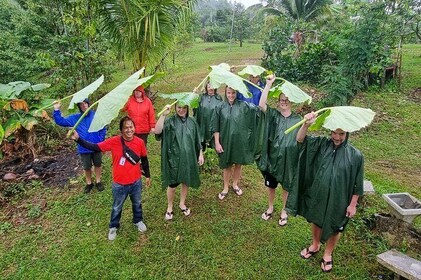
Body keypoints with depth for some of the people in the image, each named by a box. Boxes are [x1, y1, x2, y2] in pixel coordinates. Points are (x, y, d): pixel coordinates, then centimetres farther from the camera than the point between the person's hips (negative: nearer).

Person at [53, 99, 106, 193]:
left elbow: (103, 129, -3)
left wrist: (100, 139, -8)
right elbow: (60, 121, -5)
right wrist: (56, 110, -18)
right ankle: (89, 183, 37)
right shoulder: (75, 118, -3)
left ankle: (98, 181, 36)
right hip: (84, 149, 1)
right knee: (87, 167, 15)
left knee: (98, 164, 16)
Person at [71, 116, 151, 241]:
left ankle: (138, 221, 53)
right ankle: (113, 227, 47)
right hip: (119, 183, -1)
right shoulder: (114, 141, -18)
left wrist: (147, 175, 10)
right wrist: (78, 139, -28)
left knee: (137, 203, 25)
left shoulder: (140, 142, -13)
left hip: (136, 181, 1)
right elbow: (95, 147, -17)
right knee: (117, 207, 21)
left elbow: (144, 160, 1)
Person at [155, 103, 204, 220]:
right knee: (172, 184, 5)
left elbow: (197, 140, 10)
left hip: (188, 158, 4)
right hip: (174, 158, -3)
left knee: (186, 182, 16)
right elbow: (157, 131, -27)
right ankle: (169, 207, 28)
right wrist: (163, 114, -32)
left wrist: (200, 154, 9)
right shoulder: (170, 121, -9)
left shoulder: (192, 122, 3)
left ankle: (182, 204, 39)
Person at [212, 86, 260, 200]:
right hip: (226, 141, -1)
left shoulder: (243, 105, -3)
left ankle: (235, 184, 37)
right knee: (227, 165, 11)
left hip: (240, 141, 1)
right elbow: (215, 127, -3)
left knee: (238, 164, 14)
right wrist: (217, 143, -7)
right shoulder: (220, 108, -4)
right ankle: (225, 188, 30)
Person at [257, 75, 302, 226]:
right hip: (272, 157, 0)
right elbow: (261, 105, -21)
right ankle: (270, 207, 41)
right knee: (271, 185, 17)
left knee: (286, 187, 16)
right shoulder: (273, 115, -4)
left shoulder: (297, 119, -1)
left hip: (289, 160, 0)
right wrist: (268, 84, -23)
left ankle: (284, 211, 37)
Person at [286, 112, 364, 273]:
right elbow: (300, 139, -17)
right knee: (316, 221, 24)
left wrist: (352, 204, -6)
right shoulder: (321, 144, -9)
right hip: (317, 195, 3)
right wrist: (306, 124, -35)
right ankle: (315, 246, 51)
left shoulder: (355, 155, -15)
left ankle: (328, 254, 45)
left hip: (338, 200, -2)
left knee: (334, 228, 19)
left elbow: (357, 184, -9)